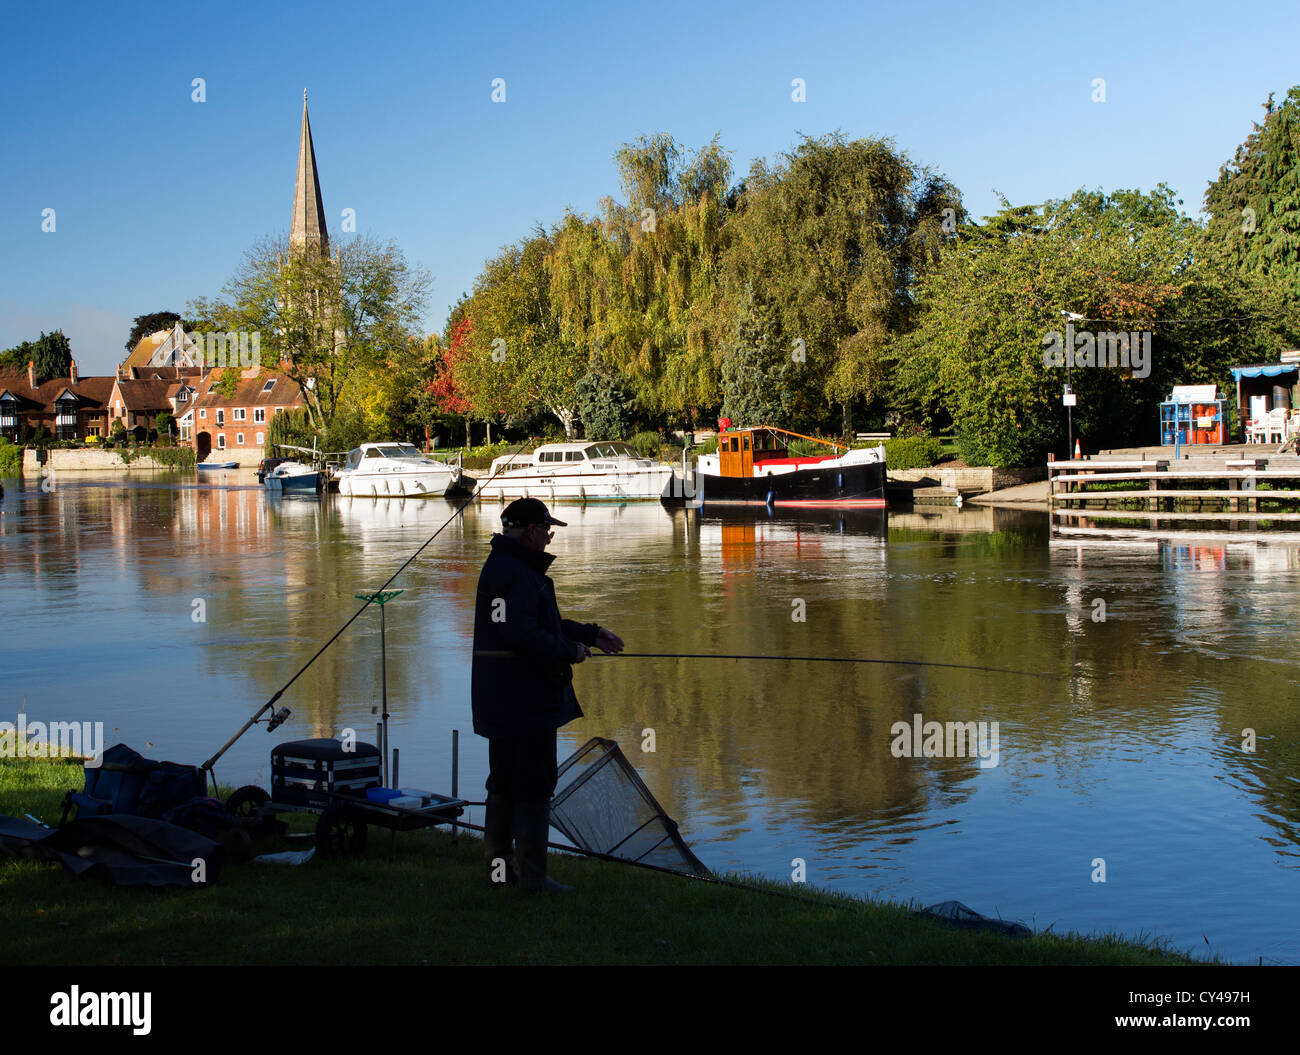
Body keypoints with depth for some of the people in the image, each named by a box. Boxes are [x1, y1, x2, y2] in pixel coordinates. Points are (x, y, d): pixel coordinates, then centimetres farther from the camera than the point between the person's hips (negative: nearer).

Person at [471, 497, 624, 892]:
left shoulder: (517, 569, 18)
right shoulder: (512, 573, -18)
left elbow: (542, 621, 26)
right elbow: (523, 635, -27)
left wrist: (590, 634, 20)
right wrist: (570, 651, -15)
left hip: (504, 702, 11)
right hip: (523, 700, -11)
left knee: (505, 783, 15)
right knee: (534, 785, -6)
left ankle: (499, 865, 22)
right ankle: (533, 876, -2)